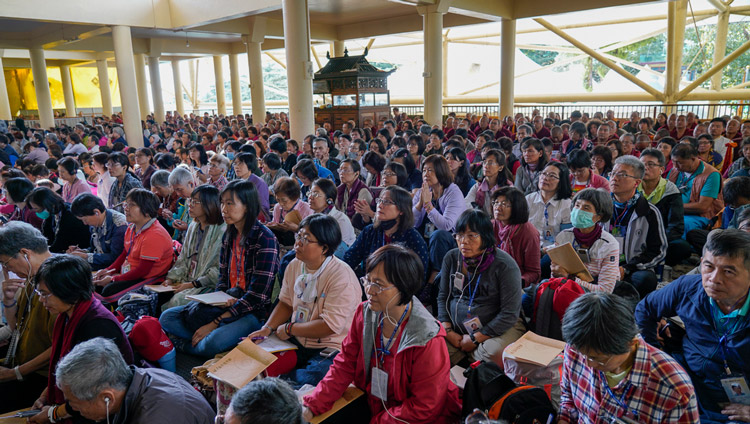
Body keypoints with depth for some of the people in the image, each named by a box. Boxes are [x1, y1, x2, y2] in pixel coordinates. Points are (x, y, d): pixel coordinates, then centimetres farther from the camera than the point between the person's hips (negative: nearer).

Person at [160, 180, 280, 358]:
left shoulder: (264, 239, -17)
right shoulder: (229, 236, 9)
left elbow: (258, 295, -20)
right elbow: (222, 279, 14)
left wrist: (215, 323, -19)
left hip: (255, 311, -8)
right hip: (228, 303, 8)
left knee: (213, 344, -32)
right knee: (167, 318, 0)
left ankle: (184, 345, -2)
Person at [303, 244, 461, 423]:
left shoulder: (428, 341, -24)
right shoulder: (364, 313, -7)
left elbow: (423, 408, -17)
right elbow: (345, 365, -2)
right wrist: (311, 406, -11)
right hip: (369, 407, 5)